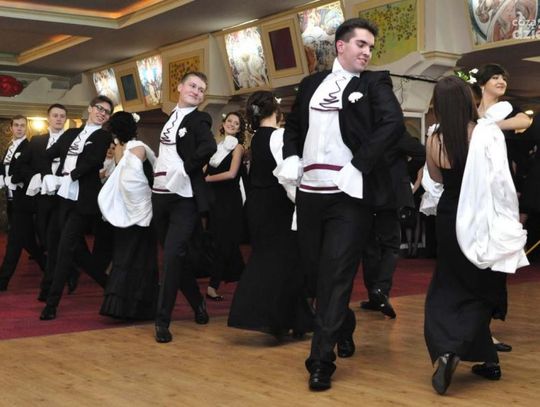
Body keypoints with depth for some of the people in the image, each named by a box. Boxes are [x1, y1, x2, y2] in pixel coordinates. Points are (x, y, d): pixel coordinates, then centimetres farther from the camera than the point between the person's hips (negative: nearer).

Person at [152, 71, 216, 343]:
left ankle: (163, 320, -4)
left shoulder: (199, 119, -5)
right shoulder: (171, 117, 16)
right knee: (172, 256, 13)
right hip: (160, 195, 7)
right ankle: (197, 303, 31)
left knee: (172, 256, -11)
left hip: (184, 197, -7)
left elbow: (208, 148, -25)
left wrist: (187, 168, -17)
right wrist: (158, 173, 14)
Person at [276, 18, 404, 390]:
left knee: (337, 275, -6)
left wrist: (357, 167, -20)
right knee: (315, 272, 14)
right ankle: (343, 328, 38)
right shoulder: (312, 84, 14)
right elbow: (293, 125, 22)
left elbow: (394, 124, -15)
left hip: (349, 196, -5)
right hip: (310, 194, 5)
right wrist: (290, 158, 3)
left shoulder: (374, 83, 0)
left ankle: (322, 360, 0)